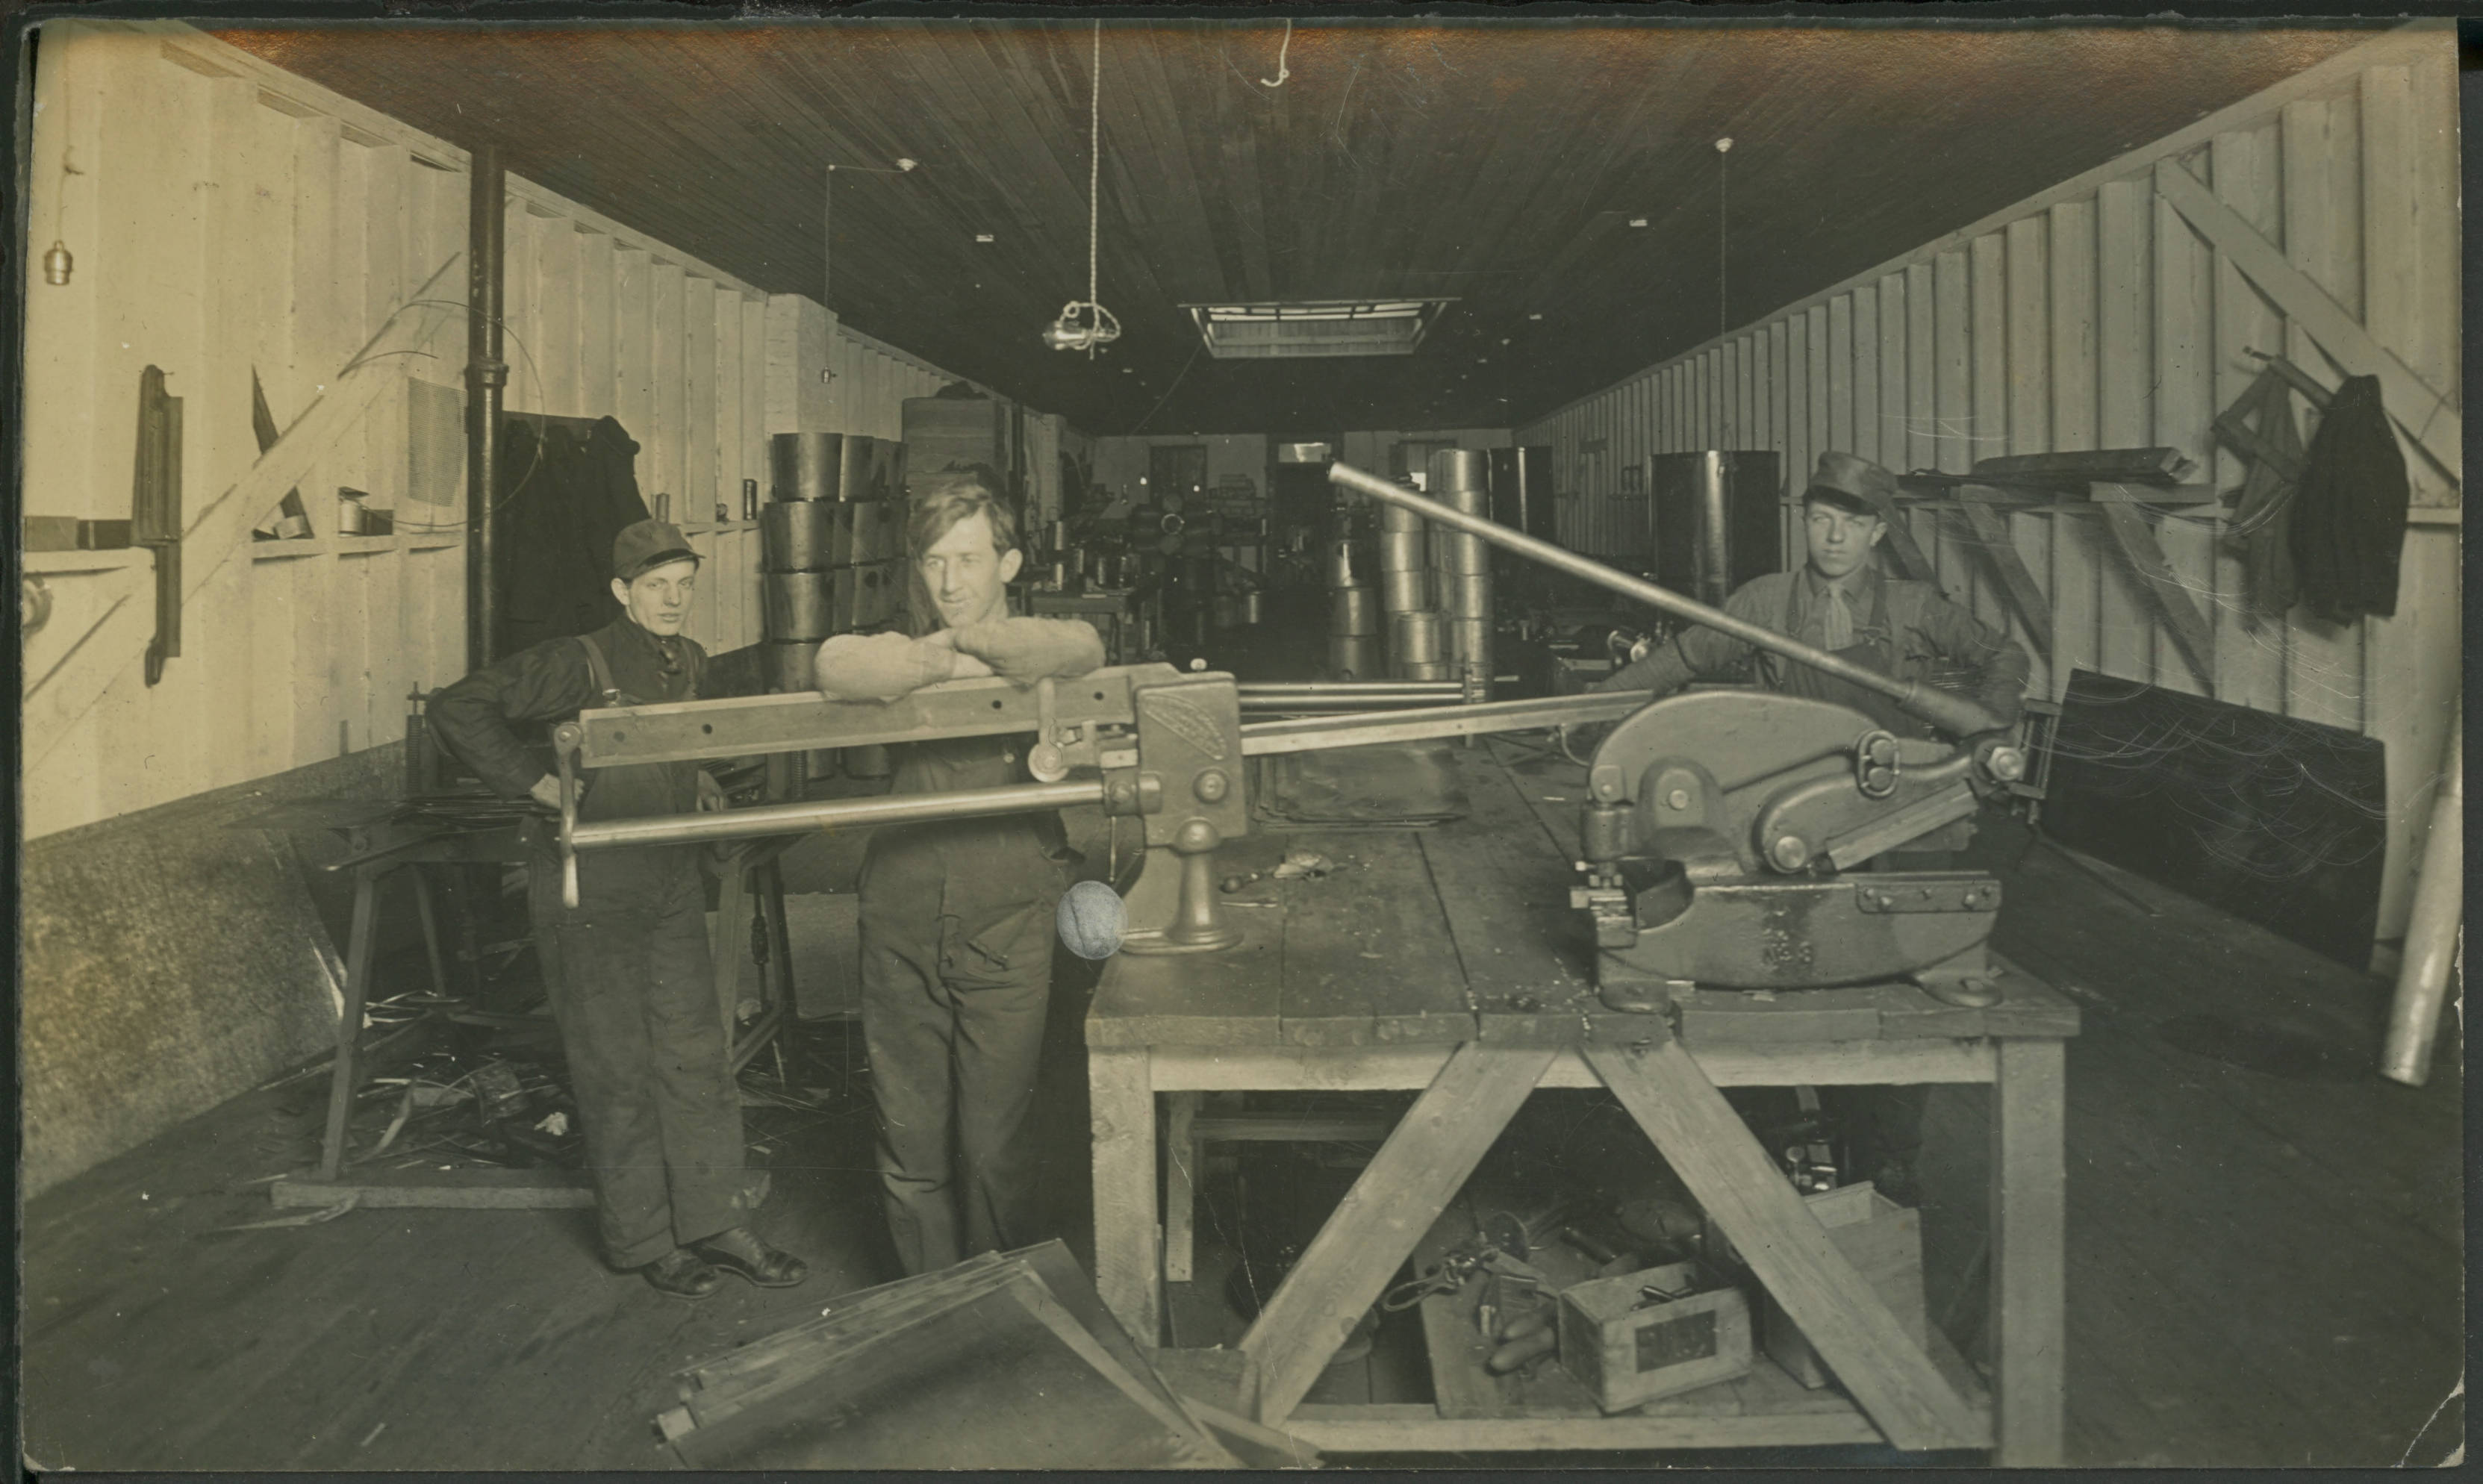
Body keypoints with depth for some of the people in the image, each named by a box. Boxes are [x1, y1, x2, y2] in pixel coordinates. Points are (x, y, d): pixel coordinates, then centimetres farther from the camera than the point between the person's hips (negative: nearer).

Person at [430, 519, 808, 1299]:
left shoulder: (691, 662, 8)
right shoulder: (580, 661, -13)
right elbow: (457, 710, -16)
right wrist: (537, 783, -17)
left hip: (672, 877, 7)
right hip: (591, 885, -6)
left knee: (697, 1053, 9)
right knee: (617, 1066, 3)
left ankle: (715, 1224, 19)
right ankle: (642, 1241, 16)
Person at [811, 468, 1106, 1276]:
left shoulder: (1037, 650, 3)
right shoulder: (901, 648, 7)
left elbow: (1078, 649, -22)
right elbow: (835, 667, -15)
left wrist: (964, 637, -9)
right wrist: (944, 658, -15)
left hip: (1006, 935, -2)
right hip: (901, 930, 2)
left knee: (993, 1147, 5)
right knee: (909, 1144, 10)